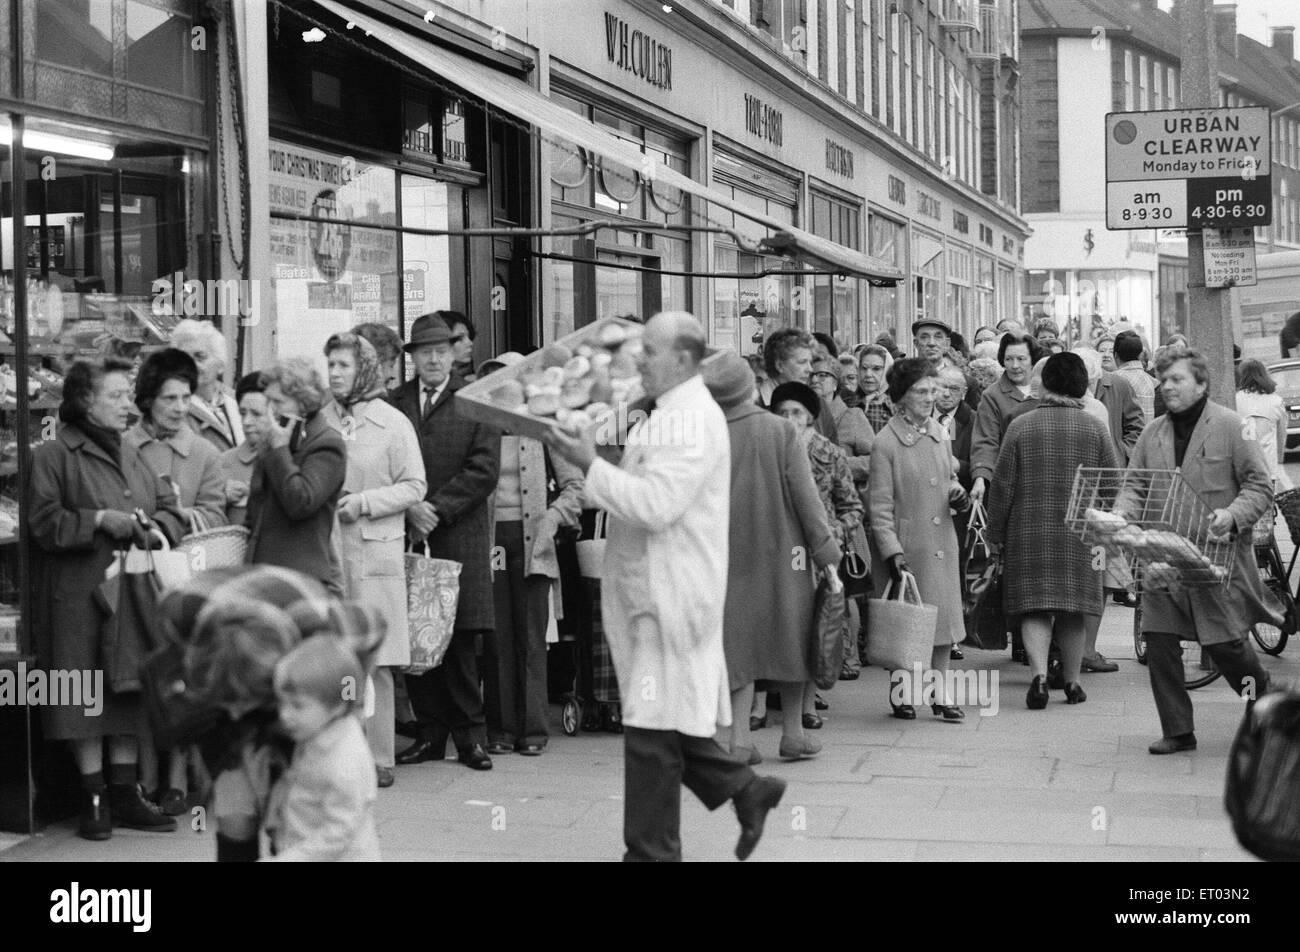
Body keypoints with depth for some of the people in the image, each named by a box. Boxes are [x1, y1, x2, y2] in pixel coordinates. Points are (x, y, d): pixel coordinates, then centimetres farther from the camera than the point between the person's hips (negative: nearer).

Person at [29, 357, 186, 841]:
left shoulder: (131, 455, 15)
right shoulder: (53, 456, -5)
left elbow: (170, 507, 15)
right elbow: (43, 523, -11)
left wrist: (155, 527, -6)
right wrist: (99, 519, -18)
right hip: (79, 597, -6)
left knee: (130, 693, 7)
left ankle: (125, 794, 15)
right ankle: (93, 798, 7)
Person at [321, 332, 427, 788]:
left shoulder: (393, 423, 0)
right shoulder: (319, 418, 7)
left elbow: (415, 487, 0)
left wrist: (364, 501, -11)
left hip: (375, 551, -3)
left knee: (373, 661, -1)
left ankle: (379, 759, 5)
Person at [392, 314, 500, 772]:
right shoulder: (393, 404, 9)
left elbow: (484, 471, -3)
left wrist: (436, 508, -10)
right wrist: (410, 509, -10)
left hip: (461, 535, -2)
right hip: (406, 535, 2)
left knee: (460, 641, -1)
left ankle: (469, 734, 7)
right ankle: (431, 732, 12)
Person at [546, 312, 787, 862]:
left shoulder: (693, 420, -16)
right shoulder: (670, 415, 15)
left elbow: (656, 505, -25)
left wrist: (591, 466, -19)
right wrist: (587, 464, 9)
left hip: (670, 596, -10)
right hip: (653, 591, 10)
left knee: (652, 732, -4)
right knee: (666, 723, 15)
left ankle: (651, 851, 5)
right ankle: (746, 790, 26)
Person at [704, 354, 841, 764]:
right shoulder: (782, 431, -10)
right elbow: (806, 497, -9)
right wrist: (825, 552, -4)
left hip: (728, 557, 1)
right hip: (782, 553, -1)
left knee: (739, 642, 10)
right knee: (789, 637, 15)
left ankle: (739, 735, 2)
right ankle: (792, 731, 22)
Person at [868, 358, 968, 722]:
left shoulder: (938, 433, 9)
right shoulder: (886, 443, -10)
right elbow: (880, 506, -11)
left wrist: (957, 492, 1)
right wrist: (892, 551, -18)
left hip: (942, 541, 6)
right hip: (906, 544, -6)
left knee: (944, 617, 6)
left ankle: (940, 692, 15)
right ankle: (902, 693, 13)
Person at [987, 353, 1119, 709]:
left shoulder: (1021, 425, -4)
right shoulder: (1095, 428, 0)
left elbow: (1002, 484, -3)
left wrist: (996, 533, 6)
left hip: (1029, 532, -1)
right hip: (1079, 532, 1)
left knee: (1035, 608, 2)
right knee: (1072, 611, 12)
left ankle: (1039, 675, -15)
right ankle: (1072, 682, 18)